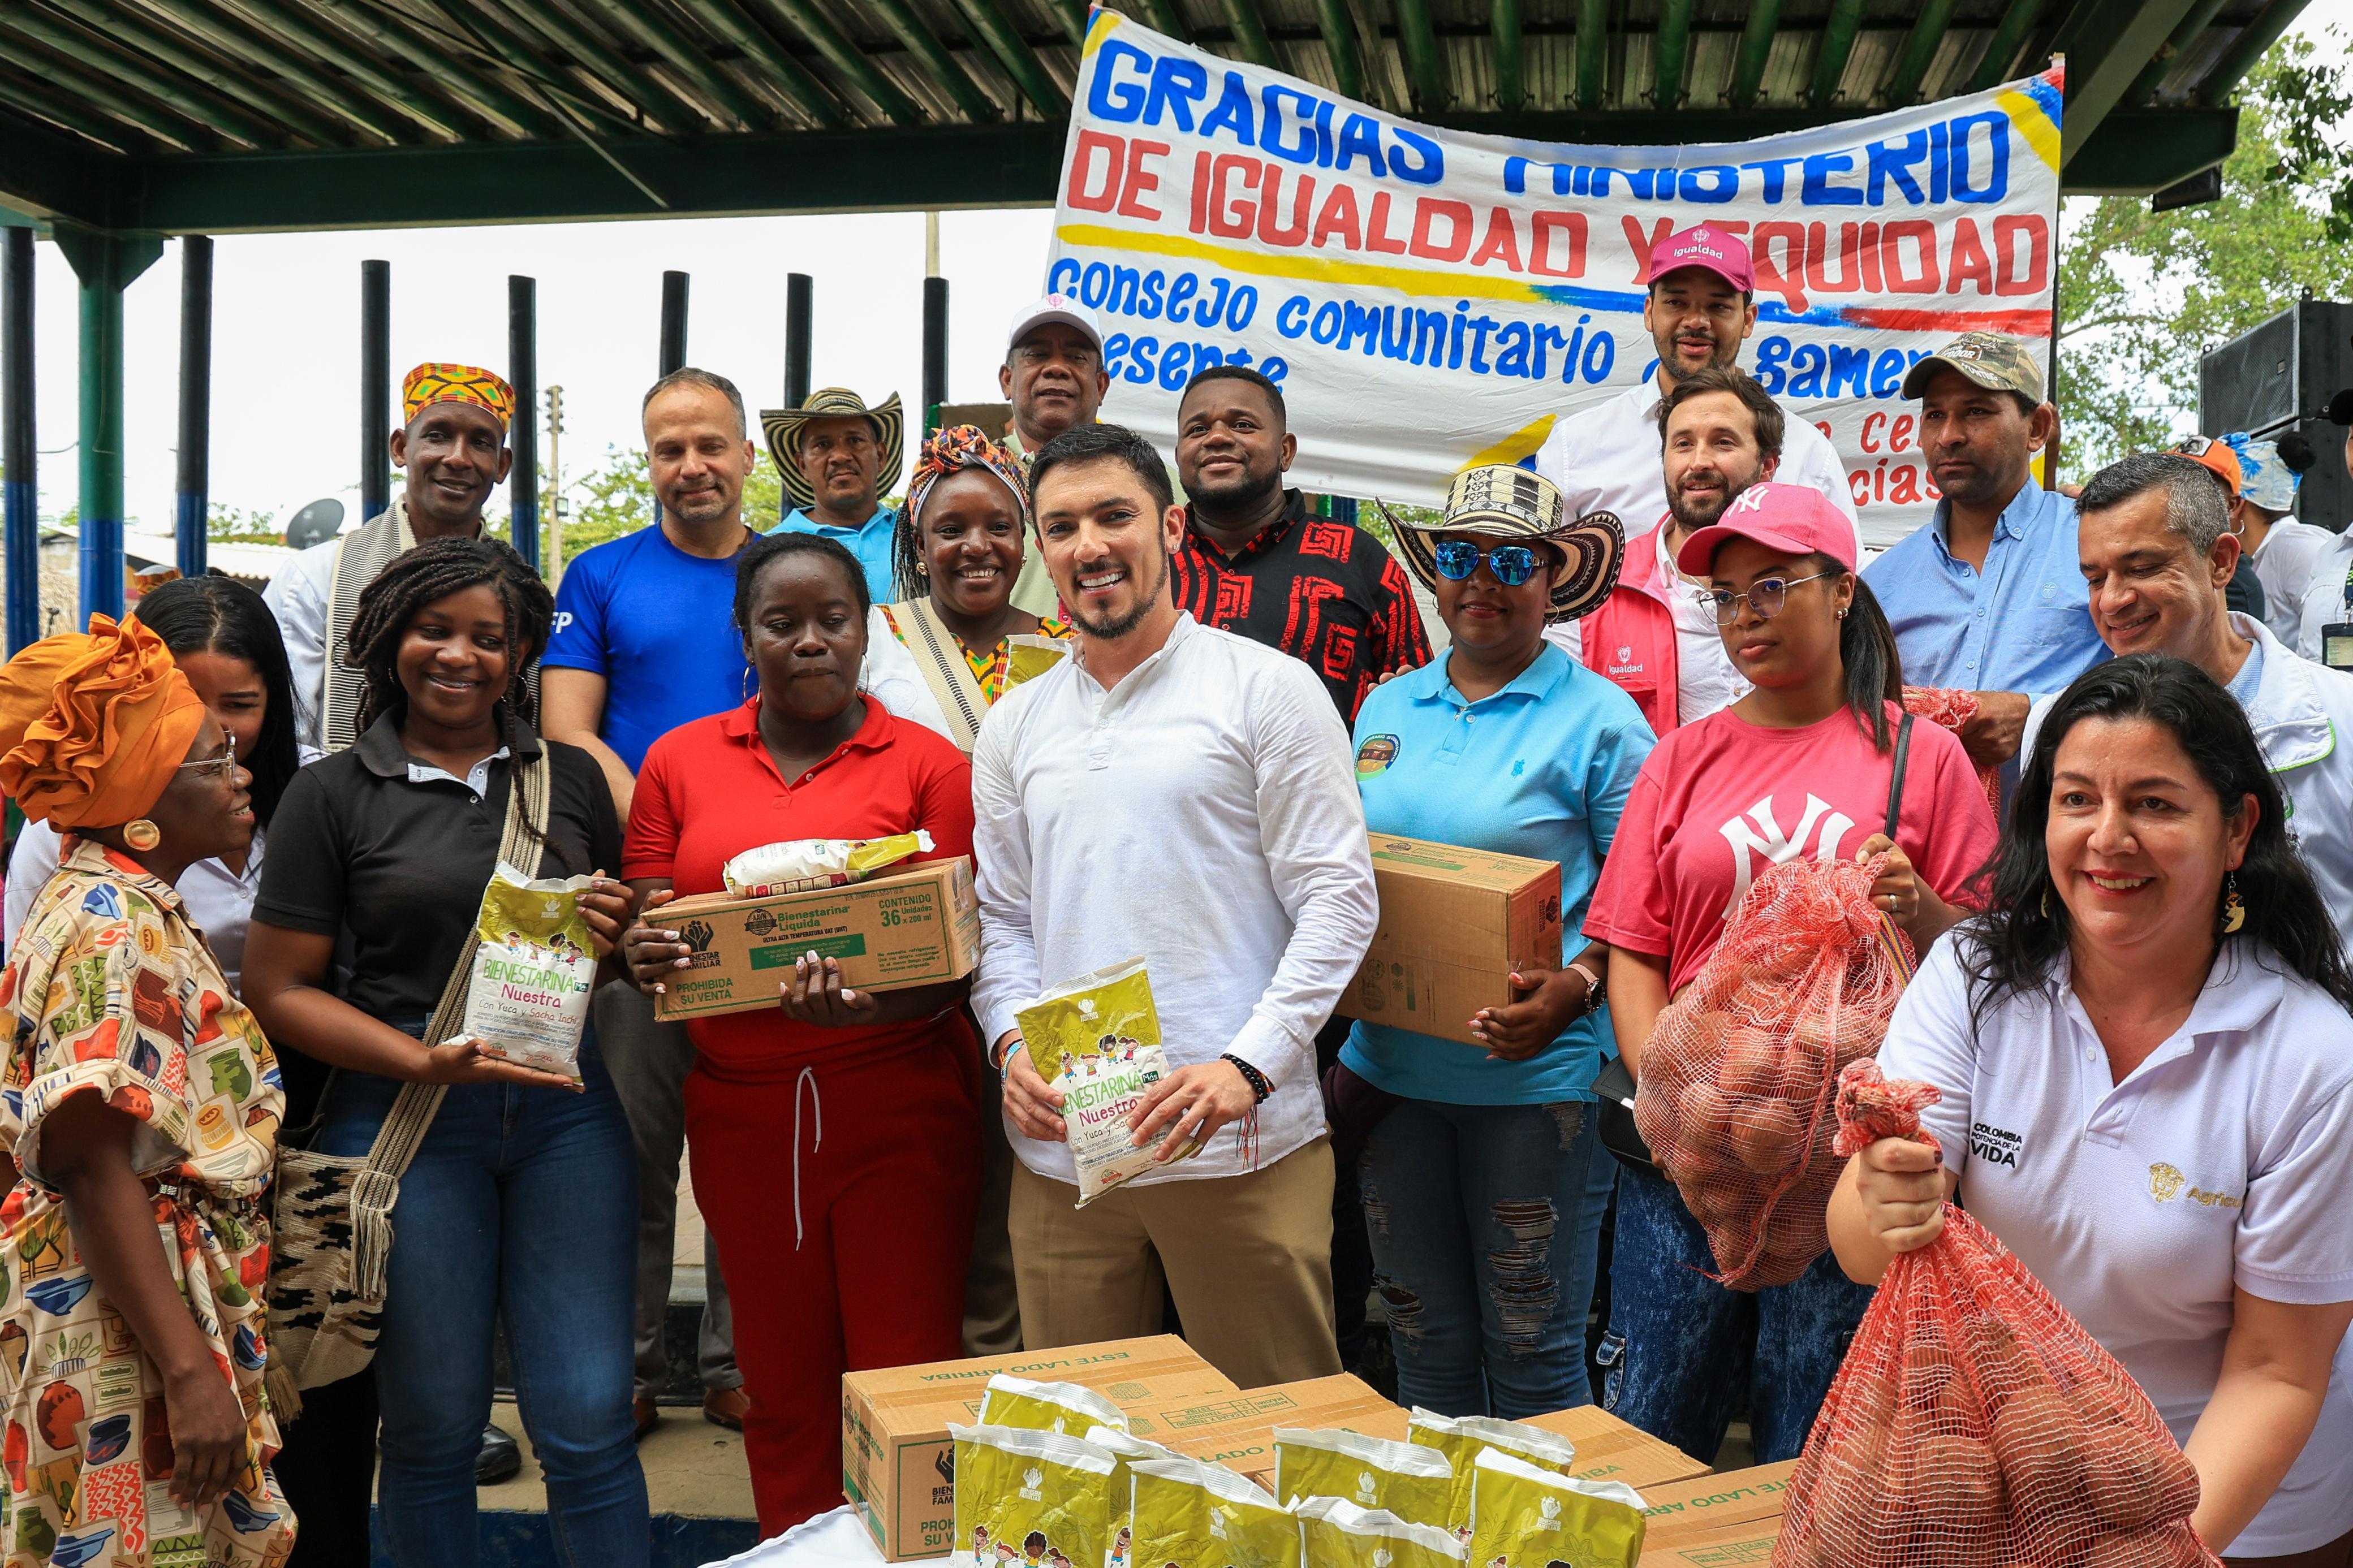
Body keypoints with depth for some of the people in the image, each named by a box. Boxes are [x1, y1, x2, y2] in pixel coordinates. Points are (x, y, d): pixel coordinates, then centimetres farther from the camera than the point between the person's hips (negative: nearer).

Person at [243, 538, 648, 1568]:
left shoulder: (570, 779, 11)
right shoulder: (332, 796, 2)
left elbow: (626, 942, 21)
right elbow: (278, 989, -1)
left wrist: (613, 937, -4)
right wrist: (428, 1061, -14)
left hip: (563, 1107, 2)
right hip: (403, 1119, -2)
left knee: (588, 1422, 0)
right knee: (433, 1426, 8)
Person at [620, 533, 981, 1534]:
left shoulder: (928, 764, 0)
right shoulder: (679, 763, 9)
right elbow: (646, 932, 10)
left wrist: (872, 1005, -24)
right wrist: (645, 955, -14)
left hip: (899, 1104, -2)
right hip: (742, 1109, 3)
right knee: (782, 1387, 11)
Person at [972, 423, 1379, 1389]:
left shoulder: (1269, 689, -1)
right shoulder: (1015, 726, 13)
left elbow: (1340, 900, -5)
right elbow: (1004, 916, 15)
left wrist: (1247, 1066, -15)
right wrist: (1013, 1043, -4)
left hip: (1243, 1144, -4)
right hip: (1059, 1149, 4)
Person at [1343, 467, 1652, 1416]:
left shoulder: (1599, 718, -4)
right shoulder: (1387, 708, 12)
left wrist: (1574, 988, -22)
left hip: (1535, 1078, -5)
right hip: (1392, 1069, 5)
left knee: (1533, 1354, 3)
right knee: (1424, 1344, 15)